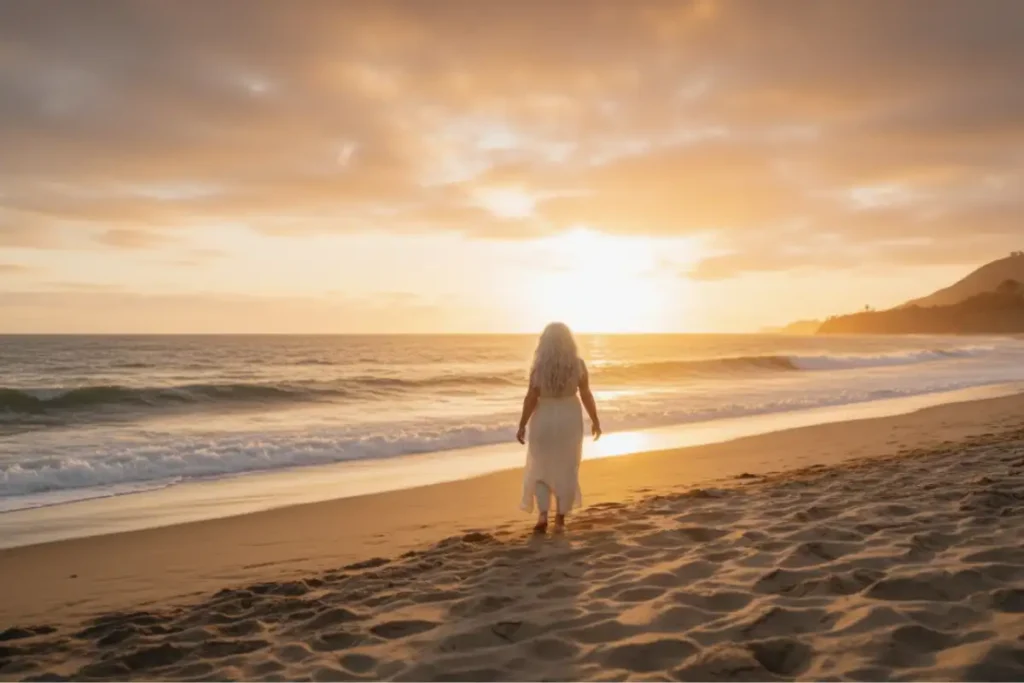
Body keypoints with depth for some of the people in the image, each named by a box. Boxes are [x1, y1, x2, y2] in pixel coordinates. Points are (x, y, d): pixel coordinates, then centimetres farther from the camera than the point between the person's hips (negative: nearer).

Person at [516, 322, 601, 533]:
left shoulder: (540, 365, -12)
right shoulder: (577, 364, -8)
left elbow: (531, 398, -13)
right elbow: (586, 395, -4)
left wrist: (522, 426, -5)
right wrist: (595, 421, 7)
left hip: (544, 420, -1)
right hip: (569, 419, 1)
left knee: (540, 468, 13)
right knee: (566, 470, 13)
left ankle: (542, 515, -1)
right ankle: (560, 519, 15)